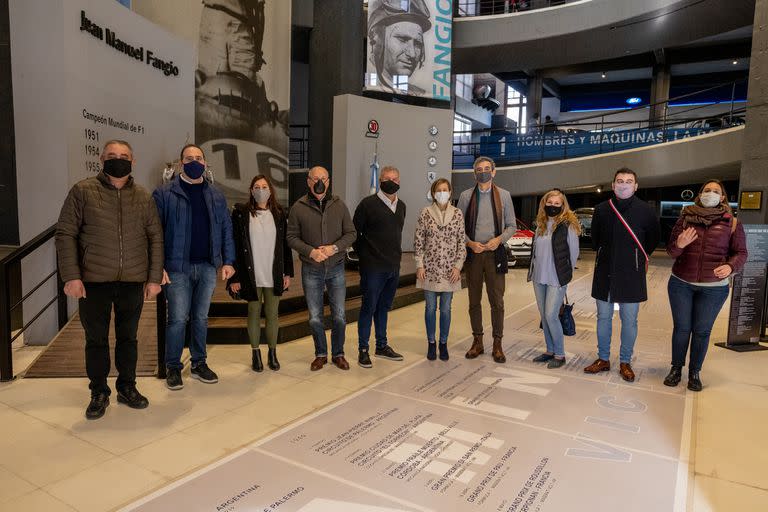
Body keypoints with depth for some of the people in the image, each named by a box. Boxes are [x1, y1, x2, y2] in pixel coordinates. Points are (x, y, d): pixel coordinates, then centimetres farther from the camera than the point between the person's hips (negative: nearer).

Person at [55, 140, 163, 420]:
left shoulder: (143, 196, 6)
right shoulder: (83, 191, -1)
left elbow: (155, 238, 6)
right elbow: (65, 234, -3)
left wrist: (154, 278, 1)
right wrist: (71, 276, -12)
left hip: (133, 281, 2)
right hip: (93, 281, -2)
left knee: (128, 337, 13)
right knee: (96, 339, 9)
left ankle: (127, 387, 29)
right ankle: (99, 393, 25)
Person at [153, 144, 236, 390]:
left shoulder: (216, 196, 10)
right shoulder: (165, 193, -2)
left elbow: (226, 230, 10)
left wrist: (228, 261, 3)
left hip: (208, 267, 4)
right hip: (178, 268, -3)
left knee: (201, 317, 12)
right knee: (178, 319, 1)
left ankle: (199, 364, 25)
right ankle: (173, 367, 17)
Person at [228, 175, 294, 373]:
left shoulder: (279, 214, 5)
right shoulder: (241, 213, -3)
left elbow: (286, 245, 9)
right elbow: (234, 245, -5)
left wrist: (288, 272, 5)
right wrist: (234, 277, -9)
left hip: (273, 275, 2)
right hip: (251, 275, -2)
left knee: (272, 314, 9)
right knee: (254, 313, 9)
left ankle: (272, 353, 23)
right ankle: (255, 353, 22)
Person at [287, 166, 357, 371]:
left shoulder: (339, 205, 0)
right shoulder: (299, 207, -3)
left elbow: (350, 233, 2)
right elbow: (292, 237, -2)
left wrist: (334, 248, -15)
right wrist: (311, 251, -17)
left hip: (336, 268, 1)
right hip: (311, 270, -1)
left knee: (339, 316, 7)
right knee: (315, 318, 8)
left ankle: (338, 354, 27)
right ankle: (321, 354, 29)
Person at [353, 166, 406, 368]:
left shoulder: (401, 206, 11)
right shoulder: (368, 204, -8)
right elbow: (355, 232, -5)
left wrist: (396, 253, 13)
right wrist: (365, 254, -3)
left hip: (393, 267, 6)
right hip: (373, 267, -6)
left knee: (384, 307, 16)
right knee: (369, 307, 1)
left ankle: (382, 346, 27)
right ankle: (363, 350, 12)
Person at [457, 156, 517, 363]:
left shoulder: (504, 195, 5)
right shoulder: (466, 196, 5)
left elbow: (512, 225, 7)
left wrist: (499, 239, -11)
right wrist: (470, 243, -9)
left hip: (495, 253, -1)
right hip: (473, 252, 1)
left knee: (497, 301, 0)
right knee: (474, 301, 8)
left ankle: (497, 344, 12)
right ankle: (477, 342, 20)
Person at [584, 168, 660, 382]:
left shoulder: (645, 210, -5)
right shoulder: (601, 209, 1)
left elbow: (653, 239, 8)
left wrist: (637, 258, 9)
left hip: (632, 275, -2)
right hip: (605, 273, 2)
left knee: (629, 321, 6)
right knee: (603, 318, 10)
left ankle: (625, 362, 21)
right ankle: (603, 359, 23)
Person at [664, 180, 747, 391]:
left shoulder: (731, 222, 0)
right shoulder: (685, 218, 1)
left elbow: (740, 253, 1)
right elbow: (671, 252, 1)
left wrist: (730, 266, -20)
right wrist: (679, 244, -22)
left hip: (713, 288, 0)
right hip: (680, 283, 1)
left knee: (702, 330, 8)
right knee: (681, 327, 8)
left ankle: (694, 372, 22)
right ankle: (676, 368, 22)